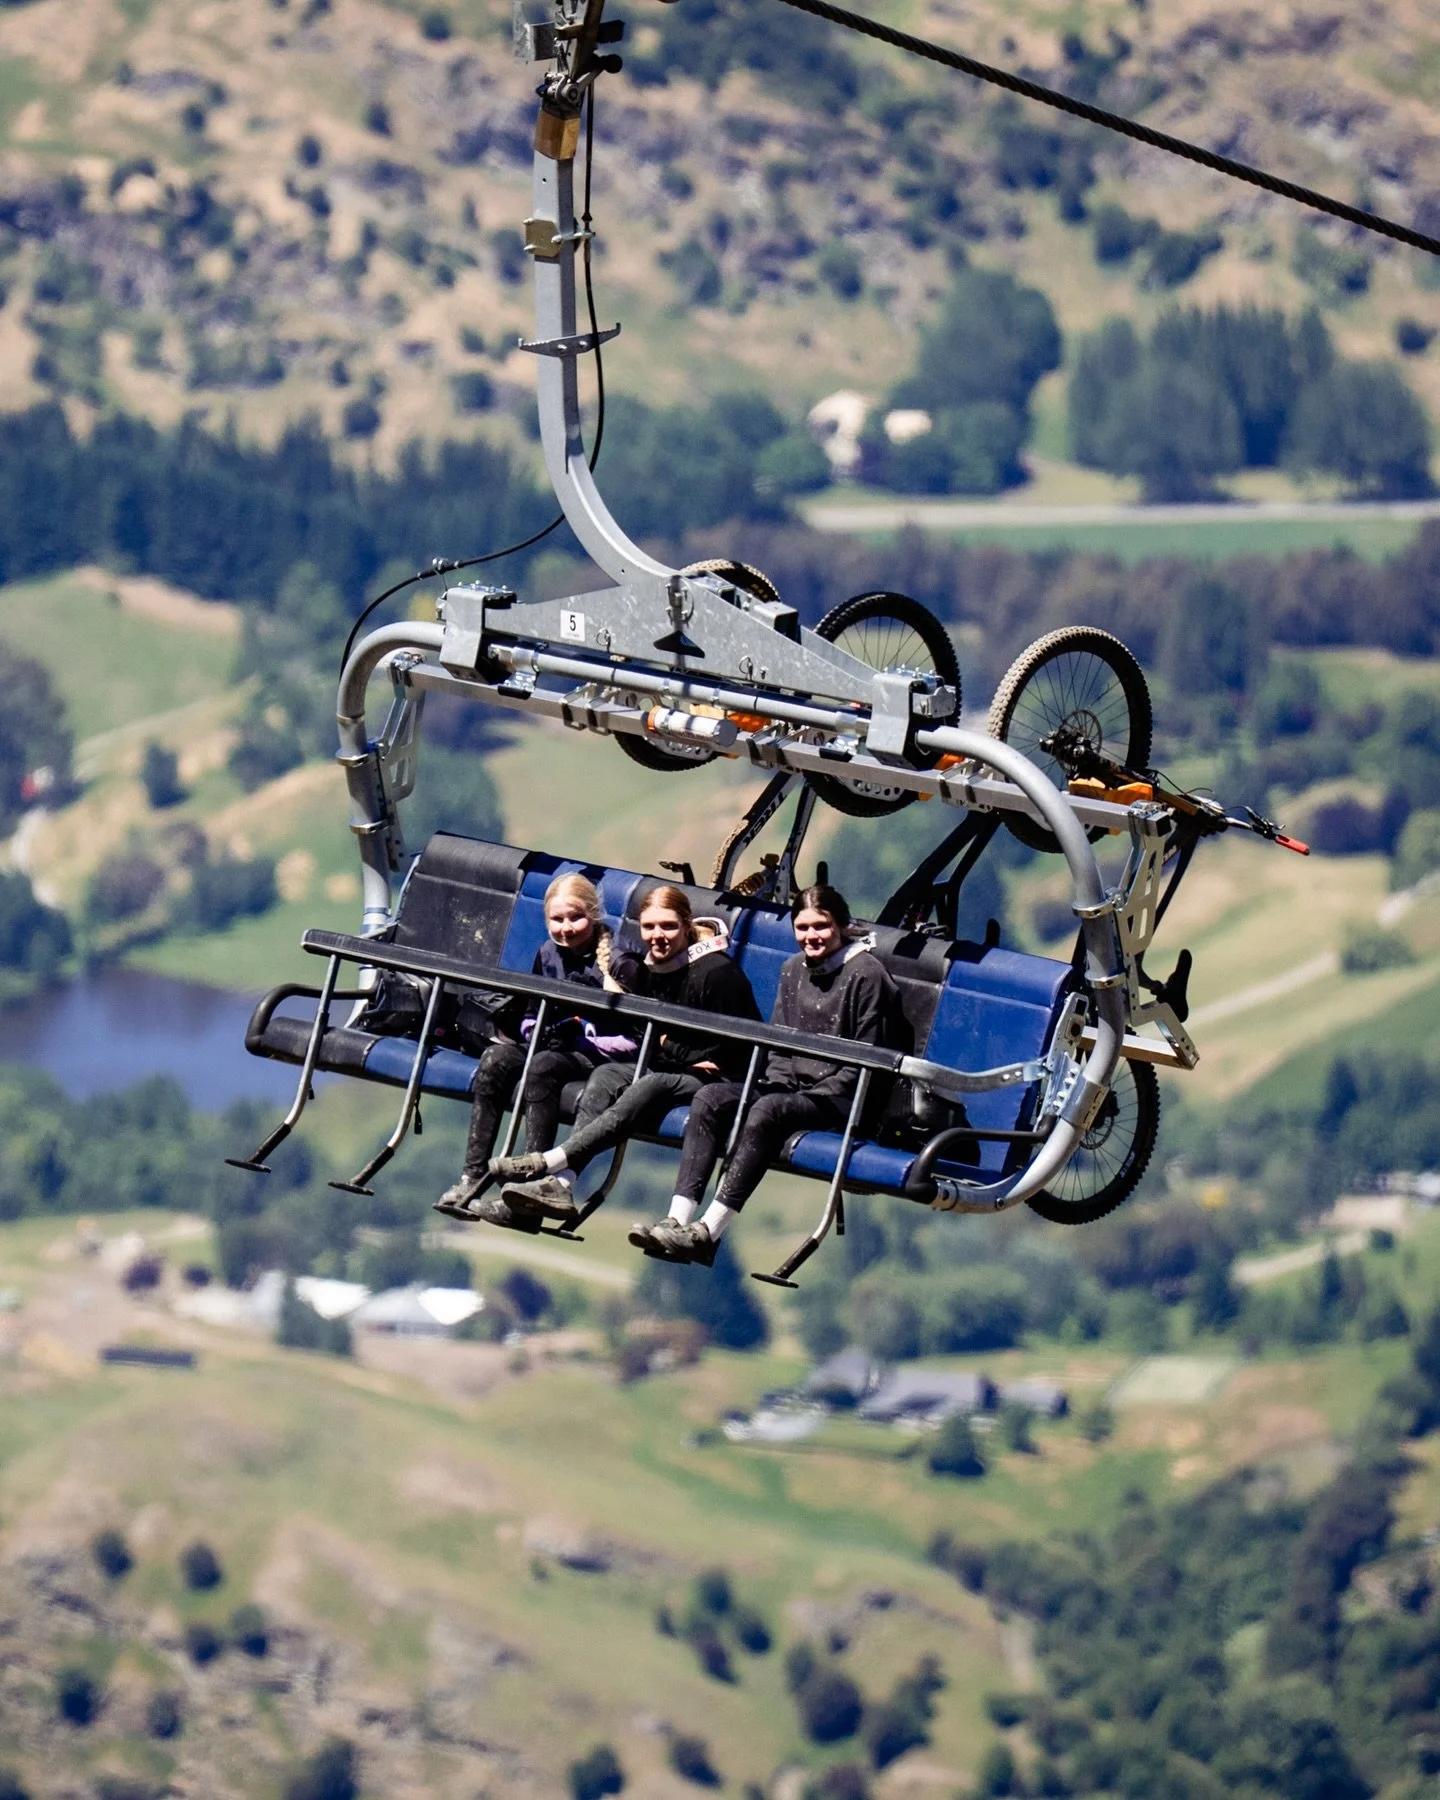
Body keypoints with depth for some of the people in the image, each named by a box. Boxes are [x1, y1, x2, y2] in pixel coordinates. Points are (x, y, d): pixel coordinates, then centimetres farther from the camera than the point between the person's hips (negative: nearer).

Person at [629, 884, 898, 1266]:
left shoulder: (865, 974, -7)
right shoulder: (793, 970, 15)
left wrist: (816, 1094, -15)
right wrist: (777, 1084, -1)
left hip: (841, 1101, -7)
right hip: (790, 1086, 7)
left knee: (767, 1110, -35)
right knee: (710, 1098, -17)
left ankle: (708, 1233, -42)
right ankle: (678, 1221, -30)